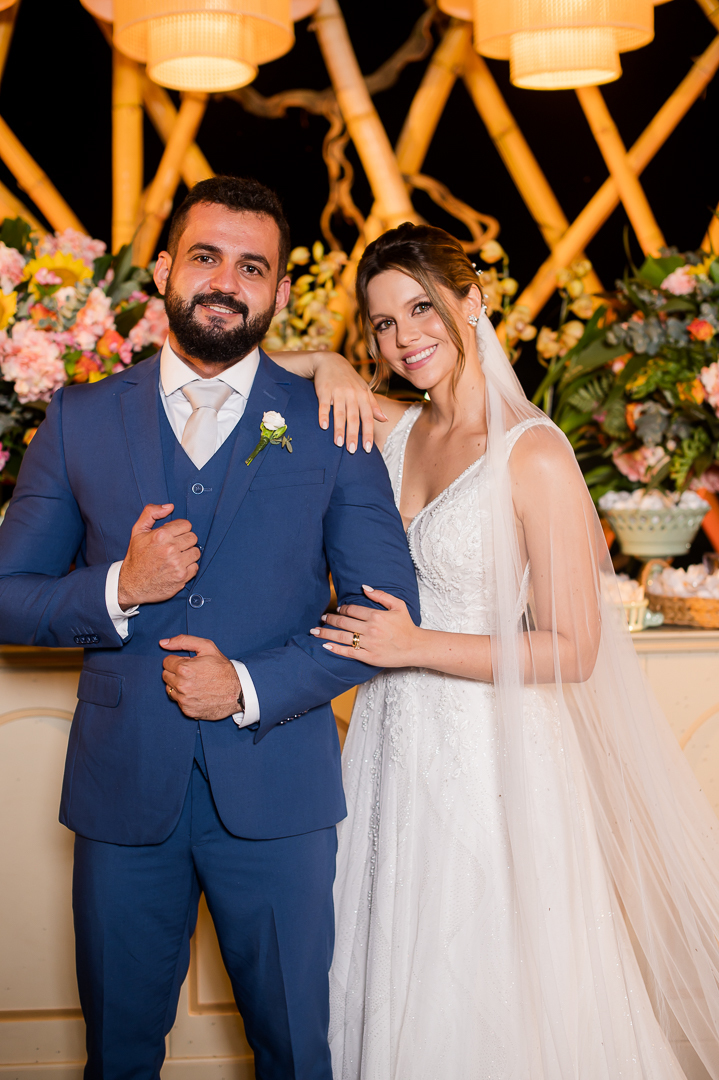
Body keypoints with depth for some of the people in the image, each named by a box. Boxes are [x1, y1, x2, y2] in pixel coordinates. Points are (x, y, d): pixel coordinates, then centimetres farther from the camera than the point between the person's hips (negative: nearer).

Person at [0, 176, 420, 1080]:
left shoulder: (331, 428, -1)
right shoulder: (79, 420, 2)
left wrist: (253, 687, -13)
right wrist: (117, 590, -16)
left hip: (276, 794, -1)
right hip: (121, 792, 1)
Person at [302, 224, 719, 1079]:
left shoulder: (533, 454, -15)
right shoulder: (394, 429, 3)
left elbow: (571, 651, -15)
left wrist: (417, 646, -18)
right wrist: (328, 372, -4)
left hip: (483, 754, -6)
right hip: (389, 744, 6)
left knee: (477, 1008, 7)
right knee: (387, 986, 19)